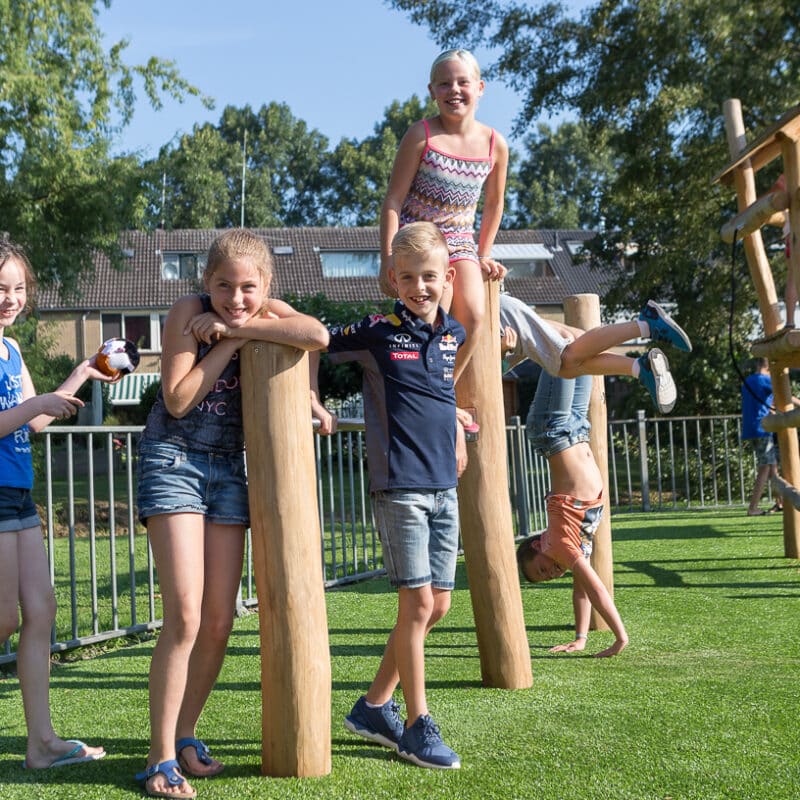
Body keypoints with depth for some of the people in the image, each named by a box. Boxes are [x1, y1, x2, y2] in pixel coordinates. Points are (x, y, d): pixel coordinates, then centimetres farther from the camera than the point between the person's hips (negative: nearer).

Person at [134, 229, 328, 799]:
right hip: (175, 459, -4)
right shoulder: (188, 312, -10)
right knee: (185, 617, -14)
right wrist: (229, 342, -15)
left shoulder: (269, 314, -1)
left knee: (219, 621, 4)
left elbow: (318, 336, -23)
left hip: (229, 467, 5)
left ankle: (186, 736, 20)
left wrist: (235, 327, -21)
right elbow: (178, 400, -16)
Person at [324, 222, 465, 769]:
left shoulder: (454, 335, 10)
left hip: (444, 487, 6)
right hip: (399, 487, -6)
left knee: (438, 605, 8)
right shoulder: (377, 331, -5)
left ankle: (375, 707, 22)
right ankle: (418, 726, 6)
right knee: (418, 603, -6)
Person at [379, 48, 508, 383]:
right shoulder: (421, 135, -8)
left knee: (473, 314, -19)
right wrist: (388, 260, -14)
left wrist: (483, 256, 15)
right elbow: (393, 200, -8)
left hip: (460, 241, 3)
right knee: (438, 301, -28)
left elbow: (493, 204, 16)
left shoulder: (494, 144, 1)